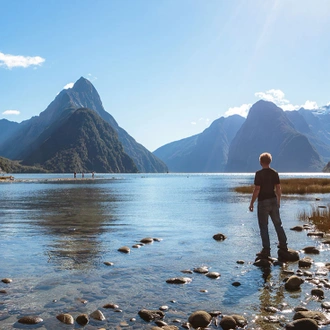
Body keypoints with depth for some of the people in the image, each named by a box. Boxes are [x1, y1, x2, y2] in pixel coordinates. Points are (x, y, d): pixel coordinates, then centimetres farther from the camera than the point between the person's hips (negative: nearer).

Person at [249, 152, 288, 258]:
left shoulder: (259, 174, -13)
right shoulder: (275, 173, 3)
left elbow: (257, 190, -15)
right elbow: (278, 188, 6)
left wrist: (252, 203, -8)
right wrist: (278, 201, 19)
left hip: (263, 202, -5)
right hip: (273, 201, 5)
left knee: (264, 226, 2)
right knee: (278, 224, 16)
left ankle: (266, 250, 5)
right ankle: (283, 246, 25)